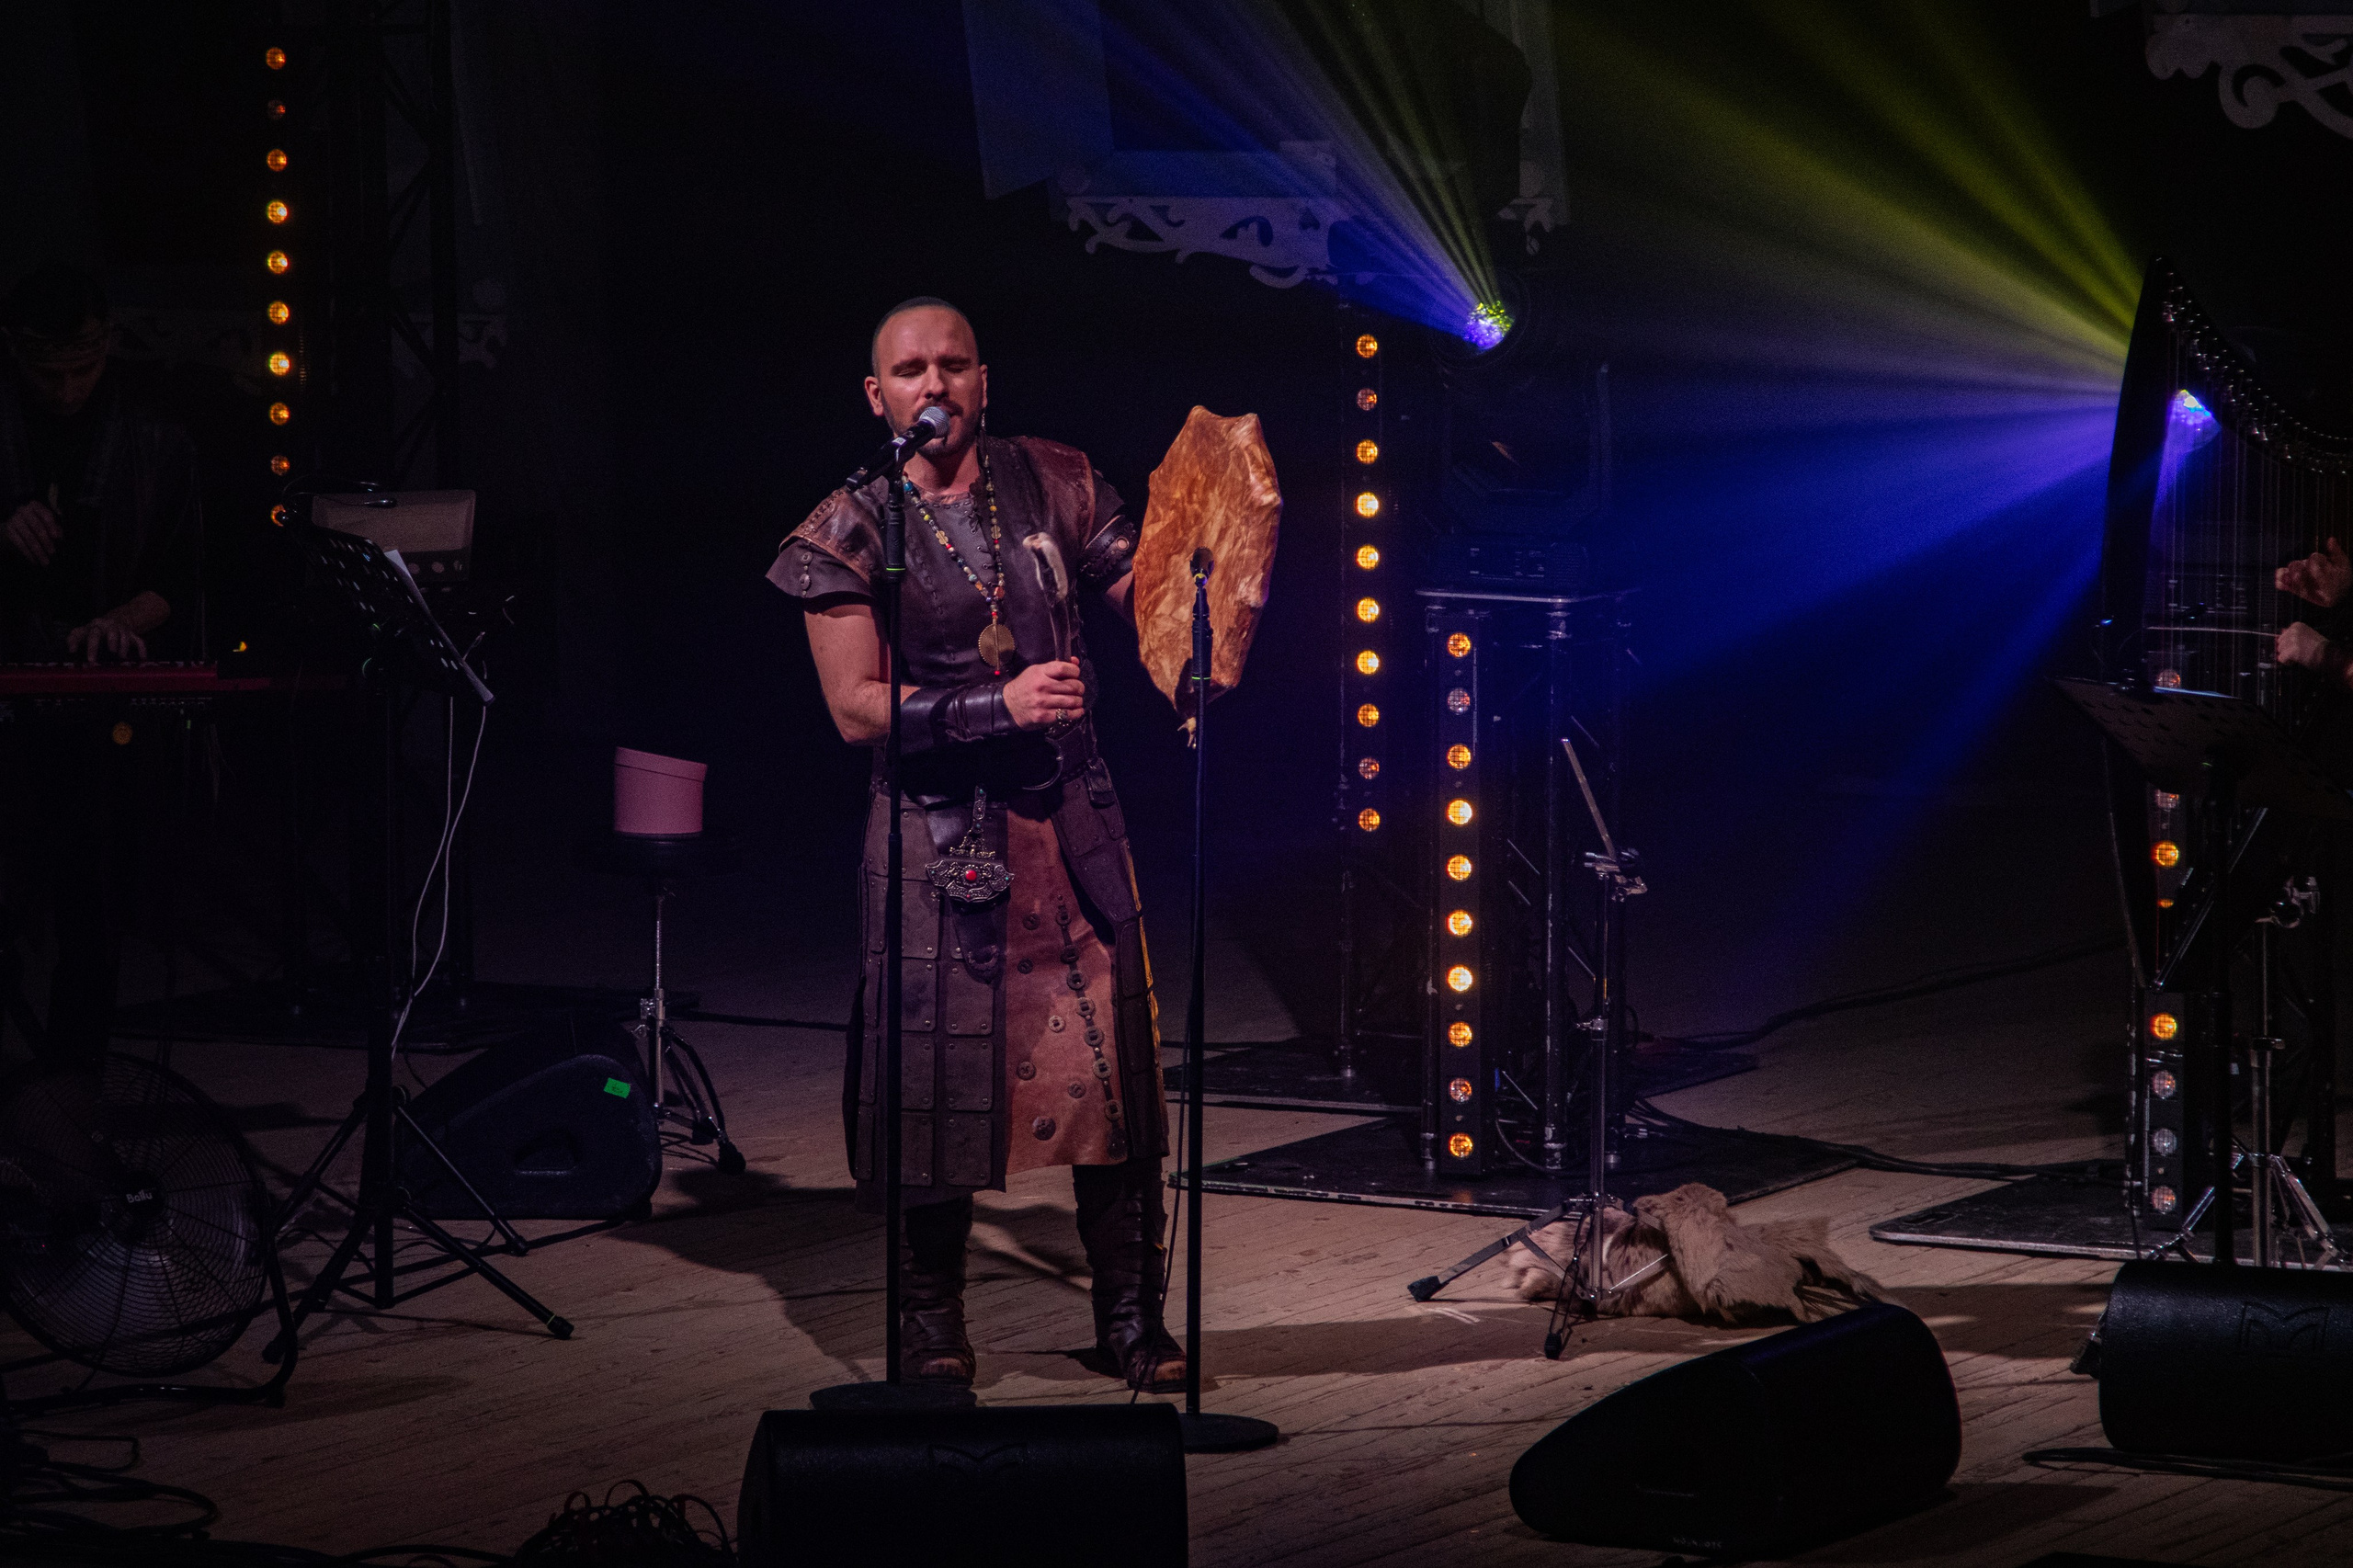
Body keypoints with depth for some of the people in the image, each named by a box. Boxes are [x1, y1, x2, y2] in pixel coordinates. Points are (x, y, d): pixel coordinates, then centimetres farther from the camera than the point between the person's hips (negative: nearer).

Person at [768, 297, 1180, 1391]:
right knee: (942, 1076, 1)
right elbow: (857, 709, -8)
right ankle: (932, 1324, 16)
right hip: (940, 836, -2)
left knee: (1111, 1063, -2)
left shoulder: (1053, 488, 6)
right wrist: (999, 705, -17)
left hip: (1068, 818, 2)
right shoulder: (850, 533, -2)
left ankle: (1131, 1319, 8)